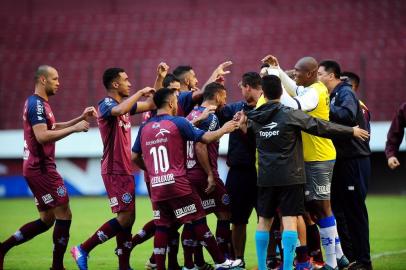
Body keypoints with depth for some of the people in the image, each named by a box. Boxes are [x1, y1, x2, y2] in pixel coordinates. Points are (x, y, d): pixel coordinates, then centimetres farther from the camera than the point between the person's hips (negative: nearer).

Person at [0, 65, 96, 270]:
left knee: (47, 219, 14)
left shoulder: (38, 103, 17)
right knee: (64, 215, -6)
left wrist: (80, 118, 19)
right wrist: (74, 129, -22)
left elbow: (54, 127, 29)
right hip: (41, 168, -10)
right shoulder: (37, 104, -15)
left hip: (36, 168, 10)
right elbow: (42, 136, -26)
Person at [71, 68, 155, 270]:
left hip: (125, 170, 9)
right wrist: (140, 92, -26)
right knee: (124, 217, -14)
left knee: (128, 218, 8)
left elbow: (150, 105, 26)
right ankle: (83, 250, -7)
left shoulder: (124, 104, 15)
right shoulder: (106, 105, -12)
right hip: (114, 171, -9)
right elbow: (118, 111, -36)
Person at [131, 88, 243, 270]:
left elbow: (135, 157, 15)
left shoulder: (144, 128, 11)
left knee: (161, 227, 7)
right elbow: (205, 138, -4)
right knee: (198, 221, 2)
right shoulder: (178, 122, -4)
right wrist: (224, 129, 11)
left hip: (156, 186, 4)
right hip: (177, 183, -4)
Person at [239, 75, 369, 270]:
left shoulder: (255, 118, 4)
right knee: (290, 220, -5)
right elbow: (320, 127, -6)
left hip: (266, 177, 5)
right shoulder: (290, 114, -10)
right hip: (290, 177, -5)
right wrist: (351, 131, 3)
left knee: (264, 220, 12)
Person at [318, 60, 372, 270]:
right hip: (342, 160, 9)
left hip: (354, 160, -9)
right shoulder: (333, 95, 16)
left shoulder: (345, 93, -12)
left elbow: (348, 116, -30)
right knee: (338, 209, 10)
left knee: (354, 210, -5)